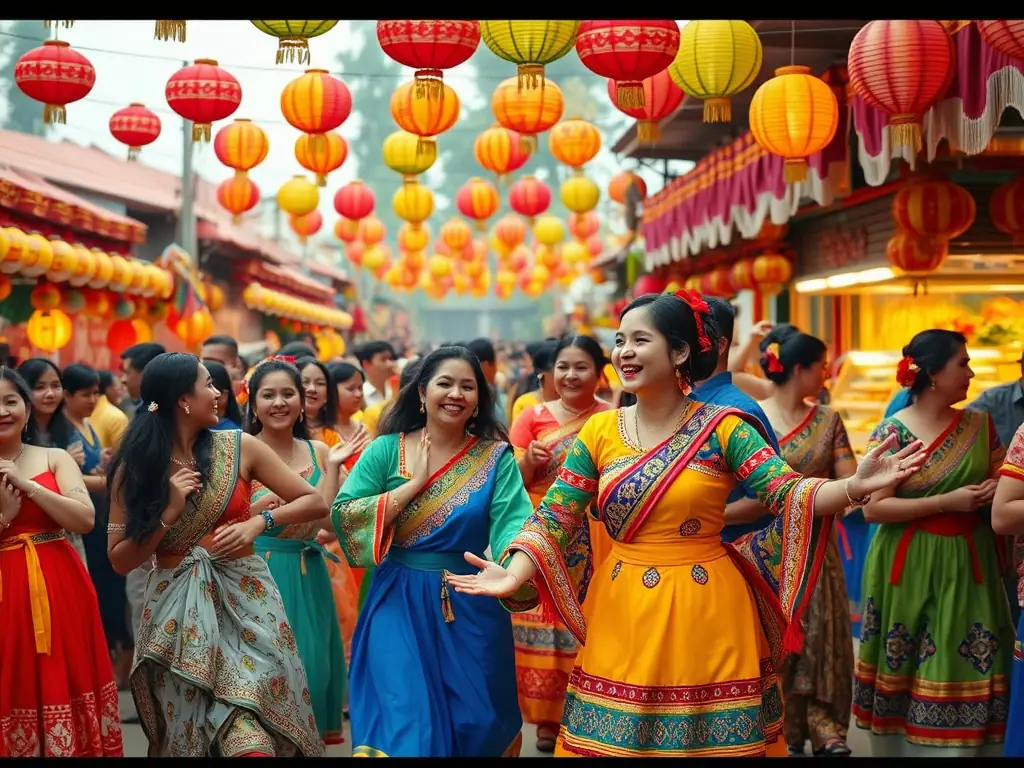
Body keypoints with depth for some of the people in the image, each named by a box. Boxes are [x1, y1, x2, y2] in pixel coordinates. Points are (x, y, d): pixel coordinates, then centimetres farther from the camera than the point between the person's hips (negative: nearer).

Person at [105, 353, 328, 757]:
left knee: (249, 738, -15)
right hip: (176, 612, 1)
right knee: (183, 737, 8)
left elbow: (314, 502, 3)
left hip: (243, 601, 0)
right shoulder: (135, 467, -1)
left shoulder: (240, 447, -1)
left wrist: (258, 522, -12)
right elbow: (120, 561, -2)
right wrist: (170, 512, -13)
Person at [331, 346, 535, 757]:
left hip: (471, 608, 1)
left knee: (476, 723, 10)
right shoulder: (386, 449, -1)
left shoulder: (495, 456, -1)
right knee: (406, 725, -4)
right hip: (400, 605, -1)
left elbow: (512, 522, -16)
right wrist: (415, 484, -14)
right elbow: (342, 515, -9)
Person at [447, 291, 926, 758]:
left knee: (710, 739, 7)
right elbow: (555, 516, -1)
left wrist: (855, 486, -31)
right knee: (613, 740, 11)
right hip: (623, 617, 3)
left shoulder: (722, 428, -6)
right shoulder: (599, 430, 2)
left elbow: (788, 494, -13)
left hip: (705, 613, -3)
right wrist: (514, 576, -18)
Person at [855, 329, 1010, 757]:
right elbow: (873, 508, -13)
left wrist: (993, 492, -7)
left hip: (966, 567, 4)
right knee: (905, 671, 2)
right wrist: (947, 502, -16)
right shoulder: (892, 432, -7)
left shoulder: (980, 426, 7)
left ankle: (961, 748, 11)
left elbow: (1001, 482, 18)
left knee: (964, 669, 1)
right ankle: (900, 747, 15)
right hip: (909, 569, -3)